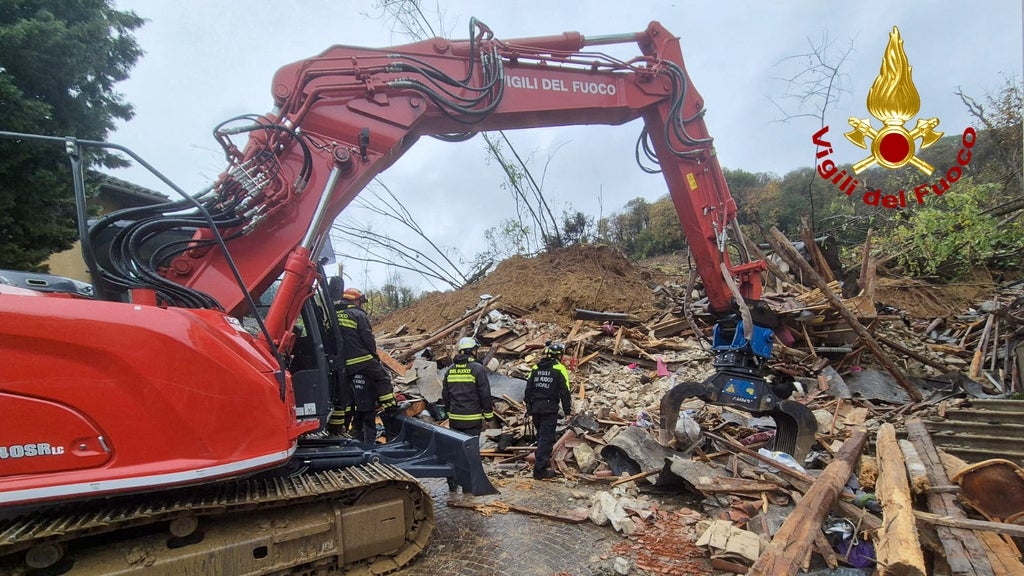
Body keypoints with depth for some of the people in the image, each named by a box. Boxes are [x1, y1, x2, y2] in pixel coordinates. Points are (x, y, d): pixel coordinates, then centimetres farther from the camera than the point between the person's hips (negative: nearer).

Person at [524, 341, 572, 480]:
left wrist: (529, 407, 18)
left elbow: (528, 389, 12)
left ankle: (543, 459, 36)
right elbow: (564, 392, -8)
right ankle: (540, 470, -2)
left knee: (541, 435, 22)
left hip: (535, 407, 6)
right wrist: (567, 411, -3)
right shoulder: (559, 369, -6)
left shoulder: (536, 367, 10)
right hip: (550, 409, -6)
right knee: (546, 437, -1)